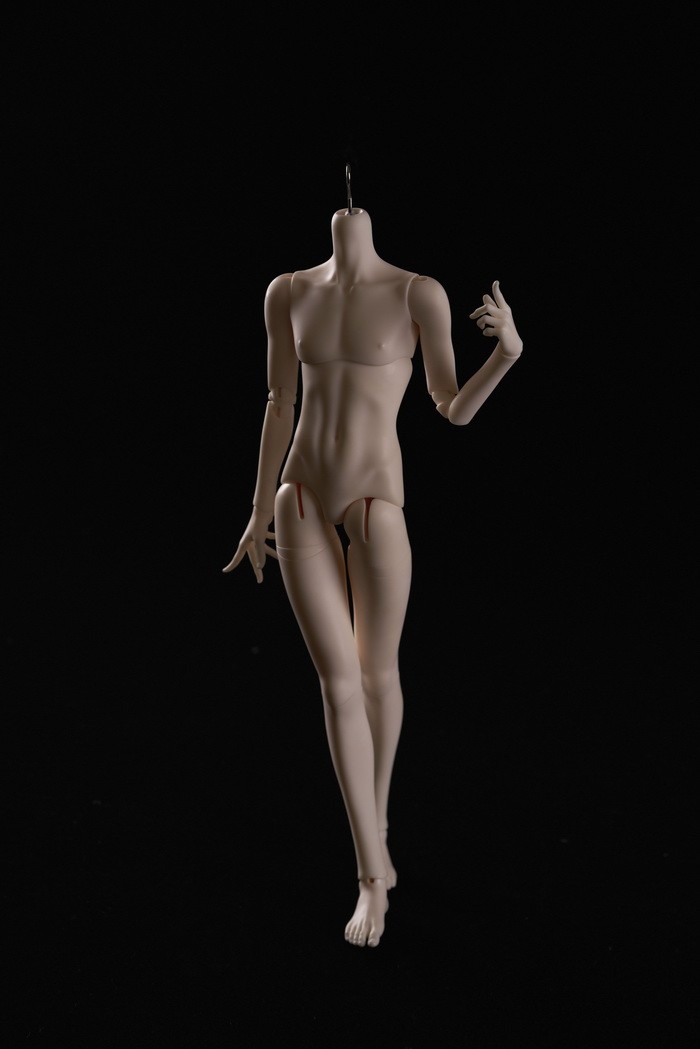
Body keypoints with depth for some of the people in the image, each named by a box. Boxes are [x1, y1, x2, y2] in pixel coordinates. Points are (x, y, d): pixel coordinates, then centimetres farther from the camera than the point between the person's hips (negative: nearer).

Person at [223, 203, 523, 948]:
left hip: (376, 499, -2)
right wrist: (260, 514, 13)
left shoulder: (420, 293, -7)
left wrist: (510, 349, -24)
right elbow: (279, 404, 10)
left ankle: (377, 819, 41)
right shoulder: (287, 293, 4)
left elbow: (455, 411, -5)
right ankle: (373, 877, 7)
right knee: (337, 682, -2)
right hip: (301, 501, 2)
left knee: (378, 675, 12)